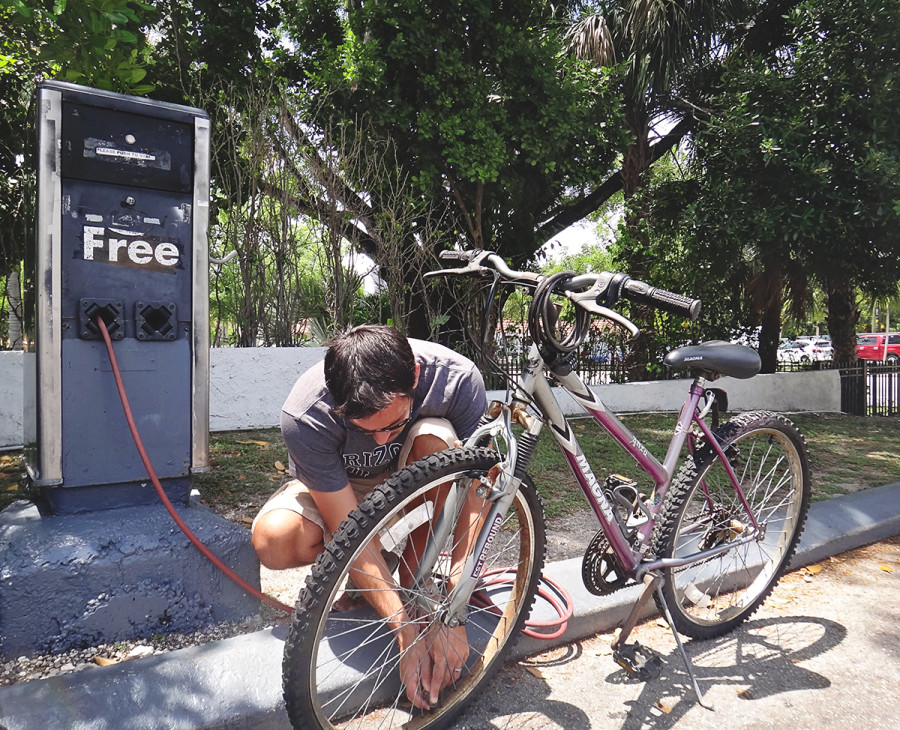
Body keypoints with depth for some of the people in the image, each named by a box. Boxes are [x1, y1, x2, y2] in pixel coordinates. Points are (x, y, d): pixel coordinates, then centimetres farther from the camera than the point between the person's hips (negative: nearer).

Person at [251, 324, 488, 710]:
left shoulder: (459, 379, -32)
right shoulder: (304, 416, -34)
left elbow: (473, 502, -27)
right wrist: (407, 634, -33)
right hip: (331, 487, 0)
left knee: (436, 438, -34)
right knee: (273, 539, -32)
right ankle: (363, 579, 1)